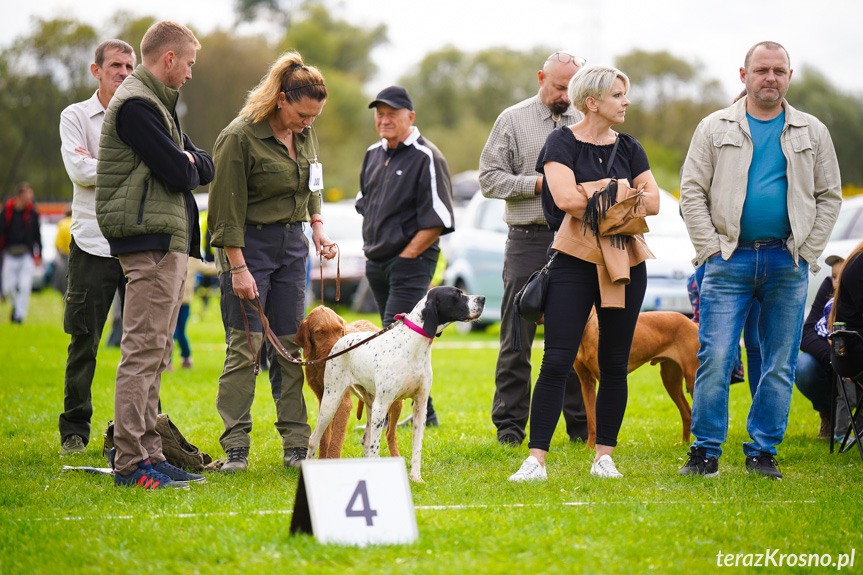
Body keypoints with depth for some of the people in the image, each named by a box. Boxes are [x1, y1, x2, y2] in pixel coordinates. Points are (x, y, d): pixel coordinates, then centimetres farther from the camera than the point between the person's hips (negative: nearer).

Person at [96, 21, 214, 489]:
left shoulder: (157, 103, 22)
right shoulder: (135, 104, -12)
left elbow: (204, 169, 18)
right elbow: (179, 173, -19)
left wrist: (187, 162, -4)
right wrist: (186, 165, 3)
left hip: (170, 240, 11)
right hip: (151, 241, -11)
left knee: (153, 353, 11)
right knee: (143, 350, -10)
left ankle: (148, 454, 15)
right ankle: (131, 462, -9)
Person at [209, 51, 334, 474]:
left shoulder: (305, 134, 6)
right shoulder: (239, 137, -16)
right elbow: (226, 210, -15)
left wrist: (317, 226, 9)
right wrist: (238, 267, -17)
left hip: (292, 244, 6)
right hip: (249, 244, -6)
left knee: (292, 344, 5)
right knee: (245, 344, -8)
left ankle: (296, 444, 7)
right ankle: (236, 447, -5)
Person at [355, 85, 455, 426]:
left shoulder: (427, 158, -10)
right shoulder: (373, 155, 14)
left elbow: (437, 221, -14)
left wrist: (405, 257, -14)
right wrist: (371, 250, 16)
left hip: (411, 261, -8)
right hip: (376, 264, 8)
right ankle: (424, 413, 19)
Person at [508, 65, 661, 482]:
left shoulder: (628, 147, 12)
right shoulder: (563, 142, -2)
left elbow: (653, 201, 1)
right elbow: (565, 198, -18)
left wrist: (592, 198, -10)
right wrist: (623, 196, -9)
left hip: (625, 260, 4)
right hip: (576, 259, -4)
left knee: (614, 364, 6)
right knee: (556, 361, -8)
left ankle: (604, 456, 14)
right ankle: (536, 459, -6)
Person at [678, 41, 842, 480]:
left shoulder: (812, 133, 10)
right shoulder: (715, 128, 6)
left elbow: (829, 196, 12)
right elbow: (692, 191, 4)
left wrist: (807, 254, 2)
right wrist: (710, 250, -5)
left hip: (787, 264, 2)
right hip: (730, 259, -2)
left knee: (780, 365, 3)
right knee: (715, 358, -8)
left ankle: (762, 452, 12)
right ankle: (706, 452, 1)